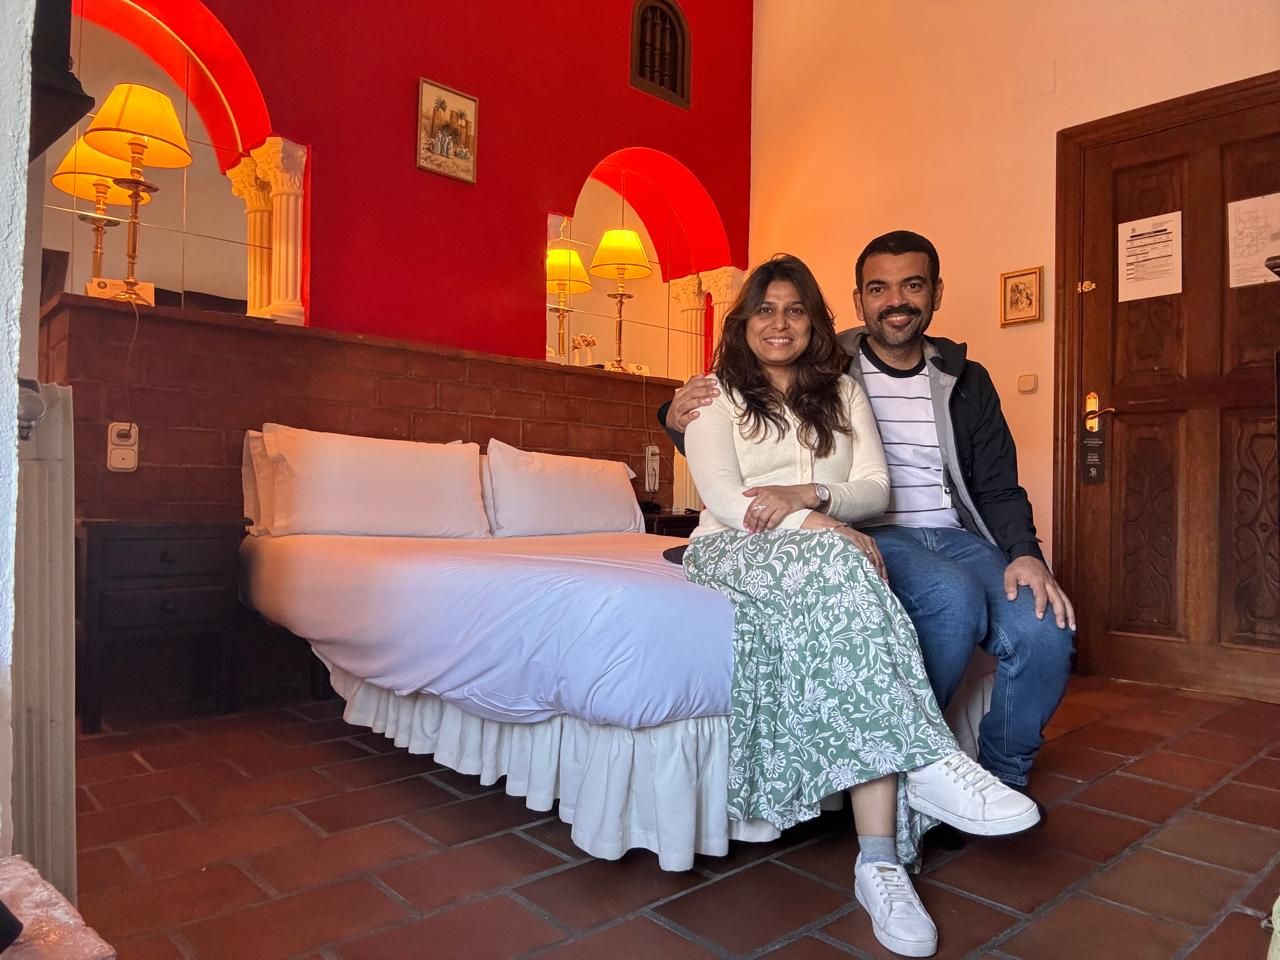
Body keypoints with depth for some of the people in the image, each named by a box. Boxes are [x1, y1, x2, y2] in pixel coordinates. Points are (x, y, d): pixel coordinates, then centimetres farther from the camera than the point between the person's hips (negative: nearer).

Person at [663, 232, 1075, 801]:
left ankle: (1003, 776, 6)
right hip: (872, 538, -4)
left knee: (1046, 630, -23)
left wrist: (1025, 553, -10)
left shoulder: (967, 382, 14)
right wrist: (678, 419, -14)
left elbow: (999, 488, 11)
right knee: (954, 596, -34)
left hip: (957, 535, 4)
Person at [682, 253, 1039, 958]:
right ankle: (926, 760, -35)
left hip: (826, 554, 2)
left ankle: (879, 857, -38)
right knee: (836, 566, -36)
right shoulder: (717, 394, 8)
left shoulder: (842, 391, 18)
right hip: (735, 549, -2)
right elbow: (721, 496, -8)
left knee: (839, 609, -34)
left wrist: (810, 494, -15)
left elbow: (876, 487, 8)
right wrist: (827, 529, -21)